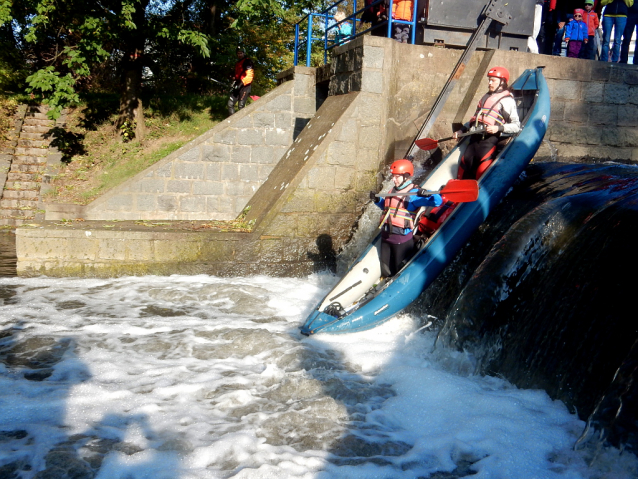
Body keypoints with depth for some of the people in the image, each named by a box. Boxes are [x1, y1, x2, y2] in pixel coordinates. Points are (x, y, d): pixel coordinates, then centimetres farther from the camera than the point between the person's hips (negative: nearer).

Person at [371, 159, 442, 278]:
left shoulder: (414, 193, -12)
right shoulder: (392, 191, 12)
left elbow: (437, 201, -22)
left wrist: (428, 194, -41)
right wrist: (377, 200, 12)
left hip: (403, 239, -7)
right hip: (386, 236, 7)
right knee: (386, 270, 19)